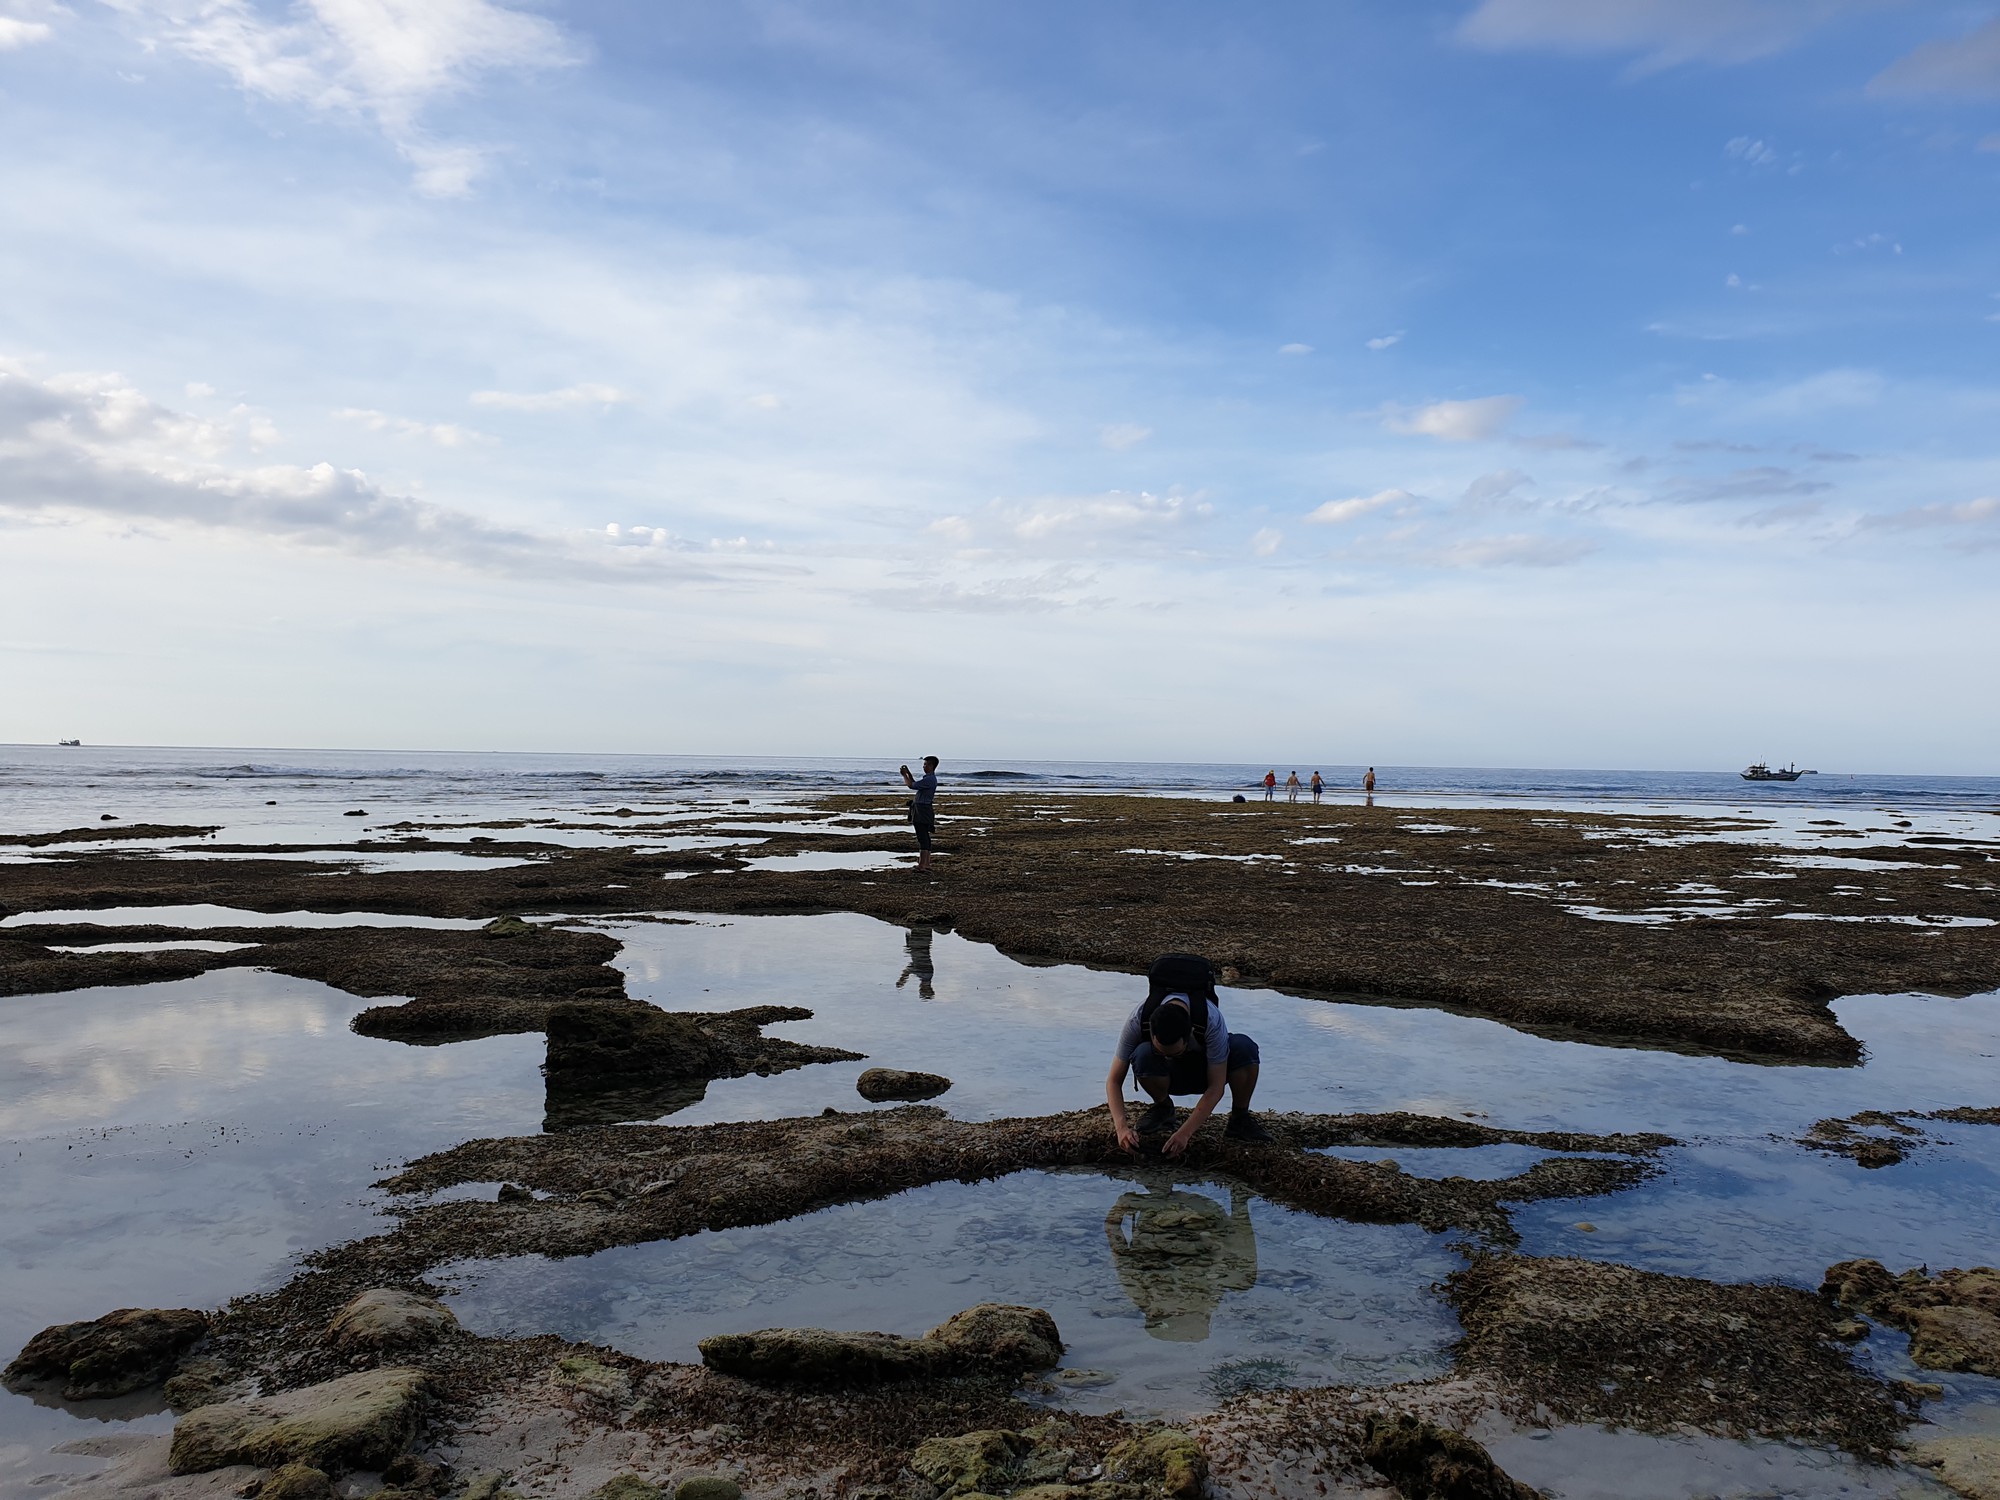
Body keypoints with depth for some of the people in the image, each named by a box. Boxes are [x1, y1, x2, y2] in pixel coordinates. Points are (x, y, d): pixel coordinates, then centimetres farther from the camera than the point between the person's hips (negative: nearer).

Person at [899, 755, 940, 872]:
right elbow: (915, 784, 27)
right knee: (924, 837, 13)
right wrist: (908, 773, 19)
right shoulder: (929, 778, 16)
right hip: (922, 811, 11)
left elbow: (911, 785, -17)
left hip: (923, 810, -11)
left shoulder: (929, 779, -18)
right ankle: (927, 863, 18)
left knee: (922, 837, -10)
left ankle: (922, 865, -12)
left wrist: (904, 775, -3)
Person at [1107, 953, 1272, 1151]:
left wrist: (1184, 1133, -39)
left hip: (1205, 1070, -1)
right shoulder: (1138, 1021, -33)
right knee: (1142, 1056, -37)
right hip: (1169, 1075, 1)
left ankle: (1240, 1119, -11)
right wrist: (1122, 1127, -39)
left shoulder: (1212, 1020, -37)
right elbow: (1114, 1081, -24)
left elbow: (1215, 1088, -30)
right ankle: (1163, 1109, -5)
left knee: (1244, 1047, -34)